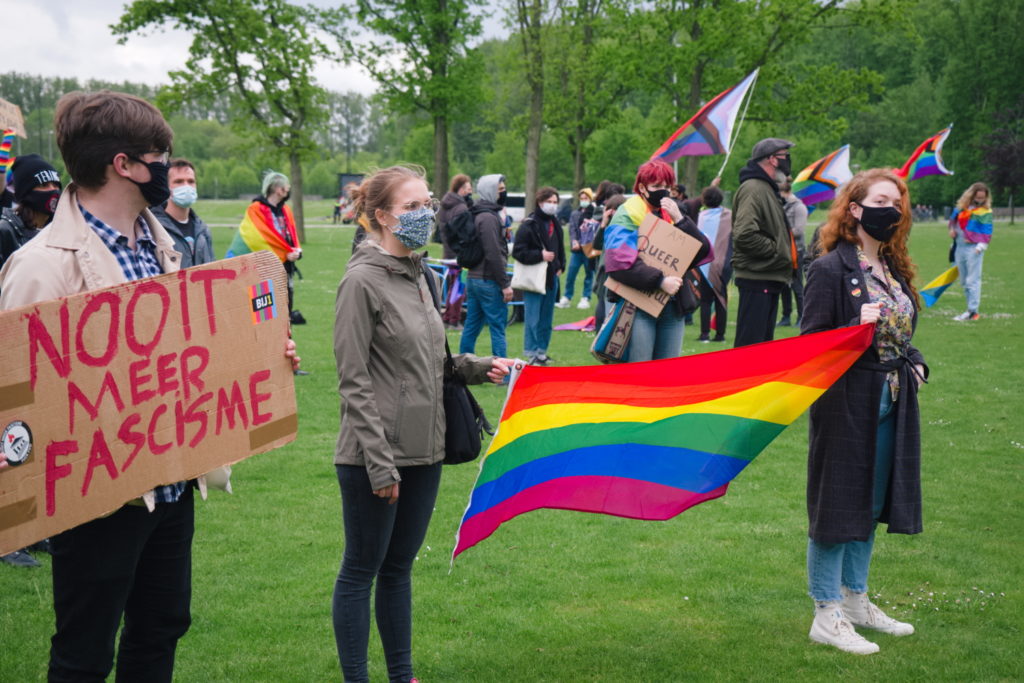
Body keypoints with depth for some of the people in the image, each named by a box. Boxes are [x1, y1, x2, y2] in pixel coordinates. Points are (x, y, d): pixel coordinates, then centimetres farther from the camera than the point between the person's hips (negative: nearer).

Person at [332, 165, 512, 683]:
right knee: (361, 570, 5)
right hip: (373, 457, -8)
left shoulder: (417, 275, 11)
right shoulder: (363, 280, -13)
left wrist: (479, 367, 4)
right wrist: (380, 461, -18)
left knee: (399, 567, 18)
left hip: (423, 451, 8)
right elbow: (353, 382, -15)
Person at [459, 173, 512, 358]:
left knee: (471, 327, 12)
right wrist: (505, 284, -17)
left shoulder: (479, 215, 15)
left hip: (473, 278, 10)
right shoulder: (489, 217, -15)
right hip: (489, 281, -10)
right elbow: (494, 255, -20)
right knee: (498, 328, -6)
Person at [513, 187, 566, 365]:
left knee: (547, 319, 12)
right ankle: (532, 353, -3)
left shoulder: (555, 224, 13)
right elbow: (518, 252, -14)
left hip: (551, 277, 8)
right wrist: (540, 255, -19)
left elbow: (560, 248, 26)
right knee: (532, 318, -6)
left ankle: (542, 351, 21)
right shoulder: (529, 225, -11)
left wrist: (560, 266, 12)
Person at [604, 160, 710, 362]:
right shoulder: (628, 215, -5)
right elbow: (619, 262, -18)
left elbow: (703, 251, 4)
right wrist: (660, 281, -23)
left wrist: (680, 221, -8)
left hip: (672, 306, 6)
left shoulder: (672, 214, 14)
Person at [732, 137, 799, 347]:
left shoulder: (768, 189, 20)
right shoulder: (753, 189, -15)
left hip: (769, 278, 11)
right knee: (750, 345, -9)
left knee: (764, 342, 16)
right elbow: (744, 235, -26)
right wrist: (776, 249, -16)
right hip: (756, 278, -11)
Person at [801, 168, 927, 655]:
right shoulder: (831, 269, -13)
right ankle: (826, 617, 10)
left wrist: (913, 361, 4)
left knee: (870, 507, 16)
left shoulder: (894, 268, 11)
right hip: (847, 408, -8)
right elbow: (809, 343, -13)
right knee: (837, 508, 0)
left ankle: (856, 602, 30)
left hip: (891, 407, 8)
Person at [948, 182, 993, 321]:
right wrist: (952, 229, 8)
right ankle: (971, 308, 18)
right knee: (964, 281, 11)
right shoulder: (962, 207, 11)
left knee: (973, 281, -9)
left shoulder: (985, 211, -4)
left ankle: (972, 311, -9)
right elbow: (953, 219, 27)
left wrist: (980, 246, -19)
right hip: (960, 247, 6)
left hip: (974, 248, -6)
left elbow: (986, 231, -7)